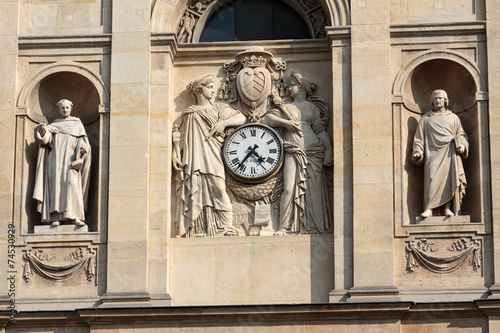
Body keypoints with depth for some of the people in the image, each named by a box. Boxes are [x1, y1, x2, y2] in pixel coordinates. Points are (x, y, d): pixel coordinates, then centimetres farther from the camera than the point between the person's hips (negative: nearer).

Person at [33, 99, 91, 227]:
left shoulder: (77, 124, 17)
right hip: (55, 158, 1)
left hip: (70, 159, -1)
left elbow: (82, 140, 7)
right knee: (56, 185, -10)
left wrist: (82, 148, -14)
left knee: (72, 184, -17)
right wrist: (43, 130, -18)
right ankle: (56, 217, -15)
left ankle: (75, 217, -24)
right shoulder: (53, 125, 18)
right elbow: (46, 139, 3)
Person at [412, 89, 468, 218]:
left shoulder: (453, 118, 18)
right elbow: (419, 138, 13)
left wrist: (462, 145, -4)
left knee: (450, 178, -13)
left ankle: (448, 208, -13)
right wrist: (418, 152, -1)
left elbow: (461, 135, 17)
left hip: (449, 153, 1)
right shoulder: (425, 119, 17)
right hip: (433, 153, -1)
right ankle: (429, 209, -24)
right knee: (432, 178, -17)